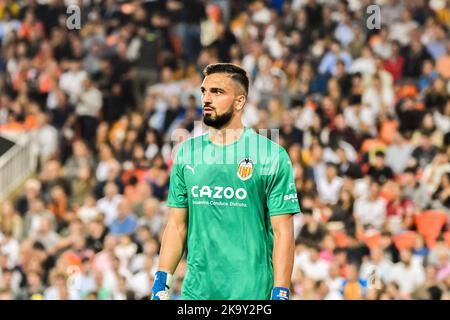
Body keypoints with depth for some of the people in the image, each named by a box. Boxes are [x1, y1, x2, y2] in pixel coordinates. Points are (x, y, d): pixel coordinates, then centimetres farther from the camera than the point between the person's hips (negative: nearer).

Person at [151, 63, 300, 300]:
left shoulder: (273, 156, -3)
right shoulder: (187, 152, 9)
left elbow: (282, 232, -6)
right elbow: (177, 225, 12)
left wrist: (280, 293, -12)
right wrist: (161, 284, 5)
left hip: (252, 292, -3)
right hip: (196, 290, 3)